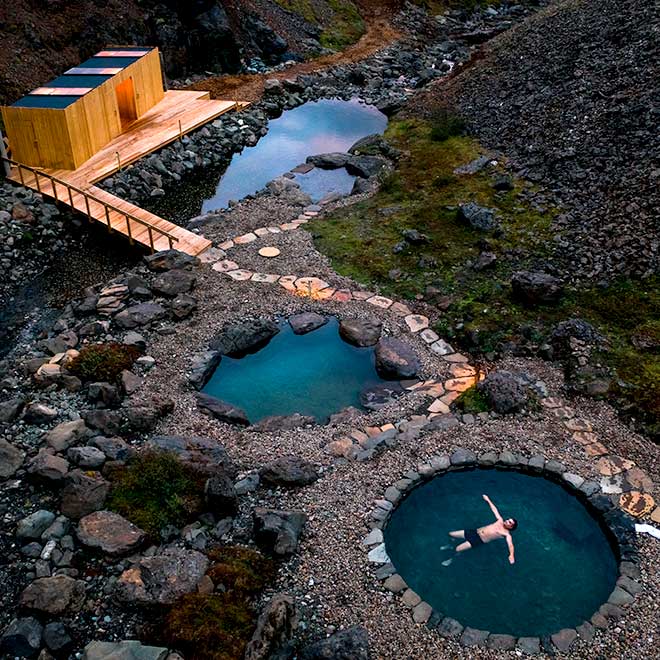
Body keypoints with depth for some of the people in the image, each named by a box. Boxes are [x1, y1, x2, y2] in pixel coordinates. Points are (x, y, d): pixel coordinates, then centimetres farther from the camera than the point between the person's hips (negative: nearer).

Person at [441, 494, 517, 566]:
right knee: (451, 534, 6)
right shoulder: (500, 521, 7)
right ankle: (451, 545, 39)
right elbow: (494, 510, 21)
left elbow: (510, 545, -28)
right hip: (475, 532, 7)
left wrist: (511, 555, -48)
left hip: (478, 540, -6)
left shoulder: (506, 534, -12)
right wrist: (488, 500, 29)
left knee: (457, 549, -20)